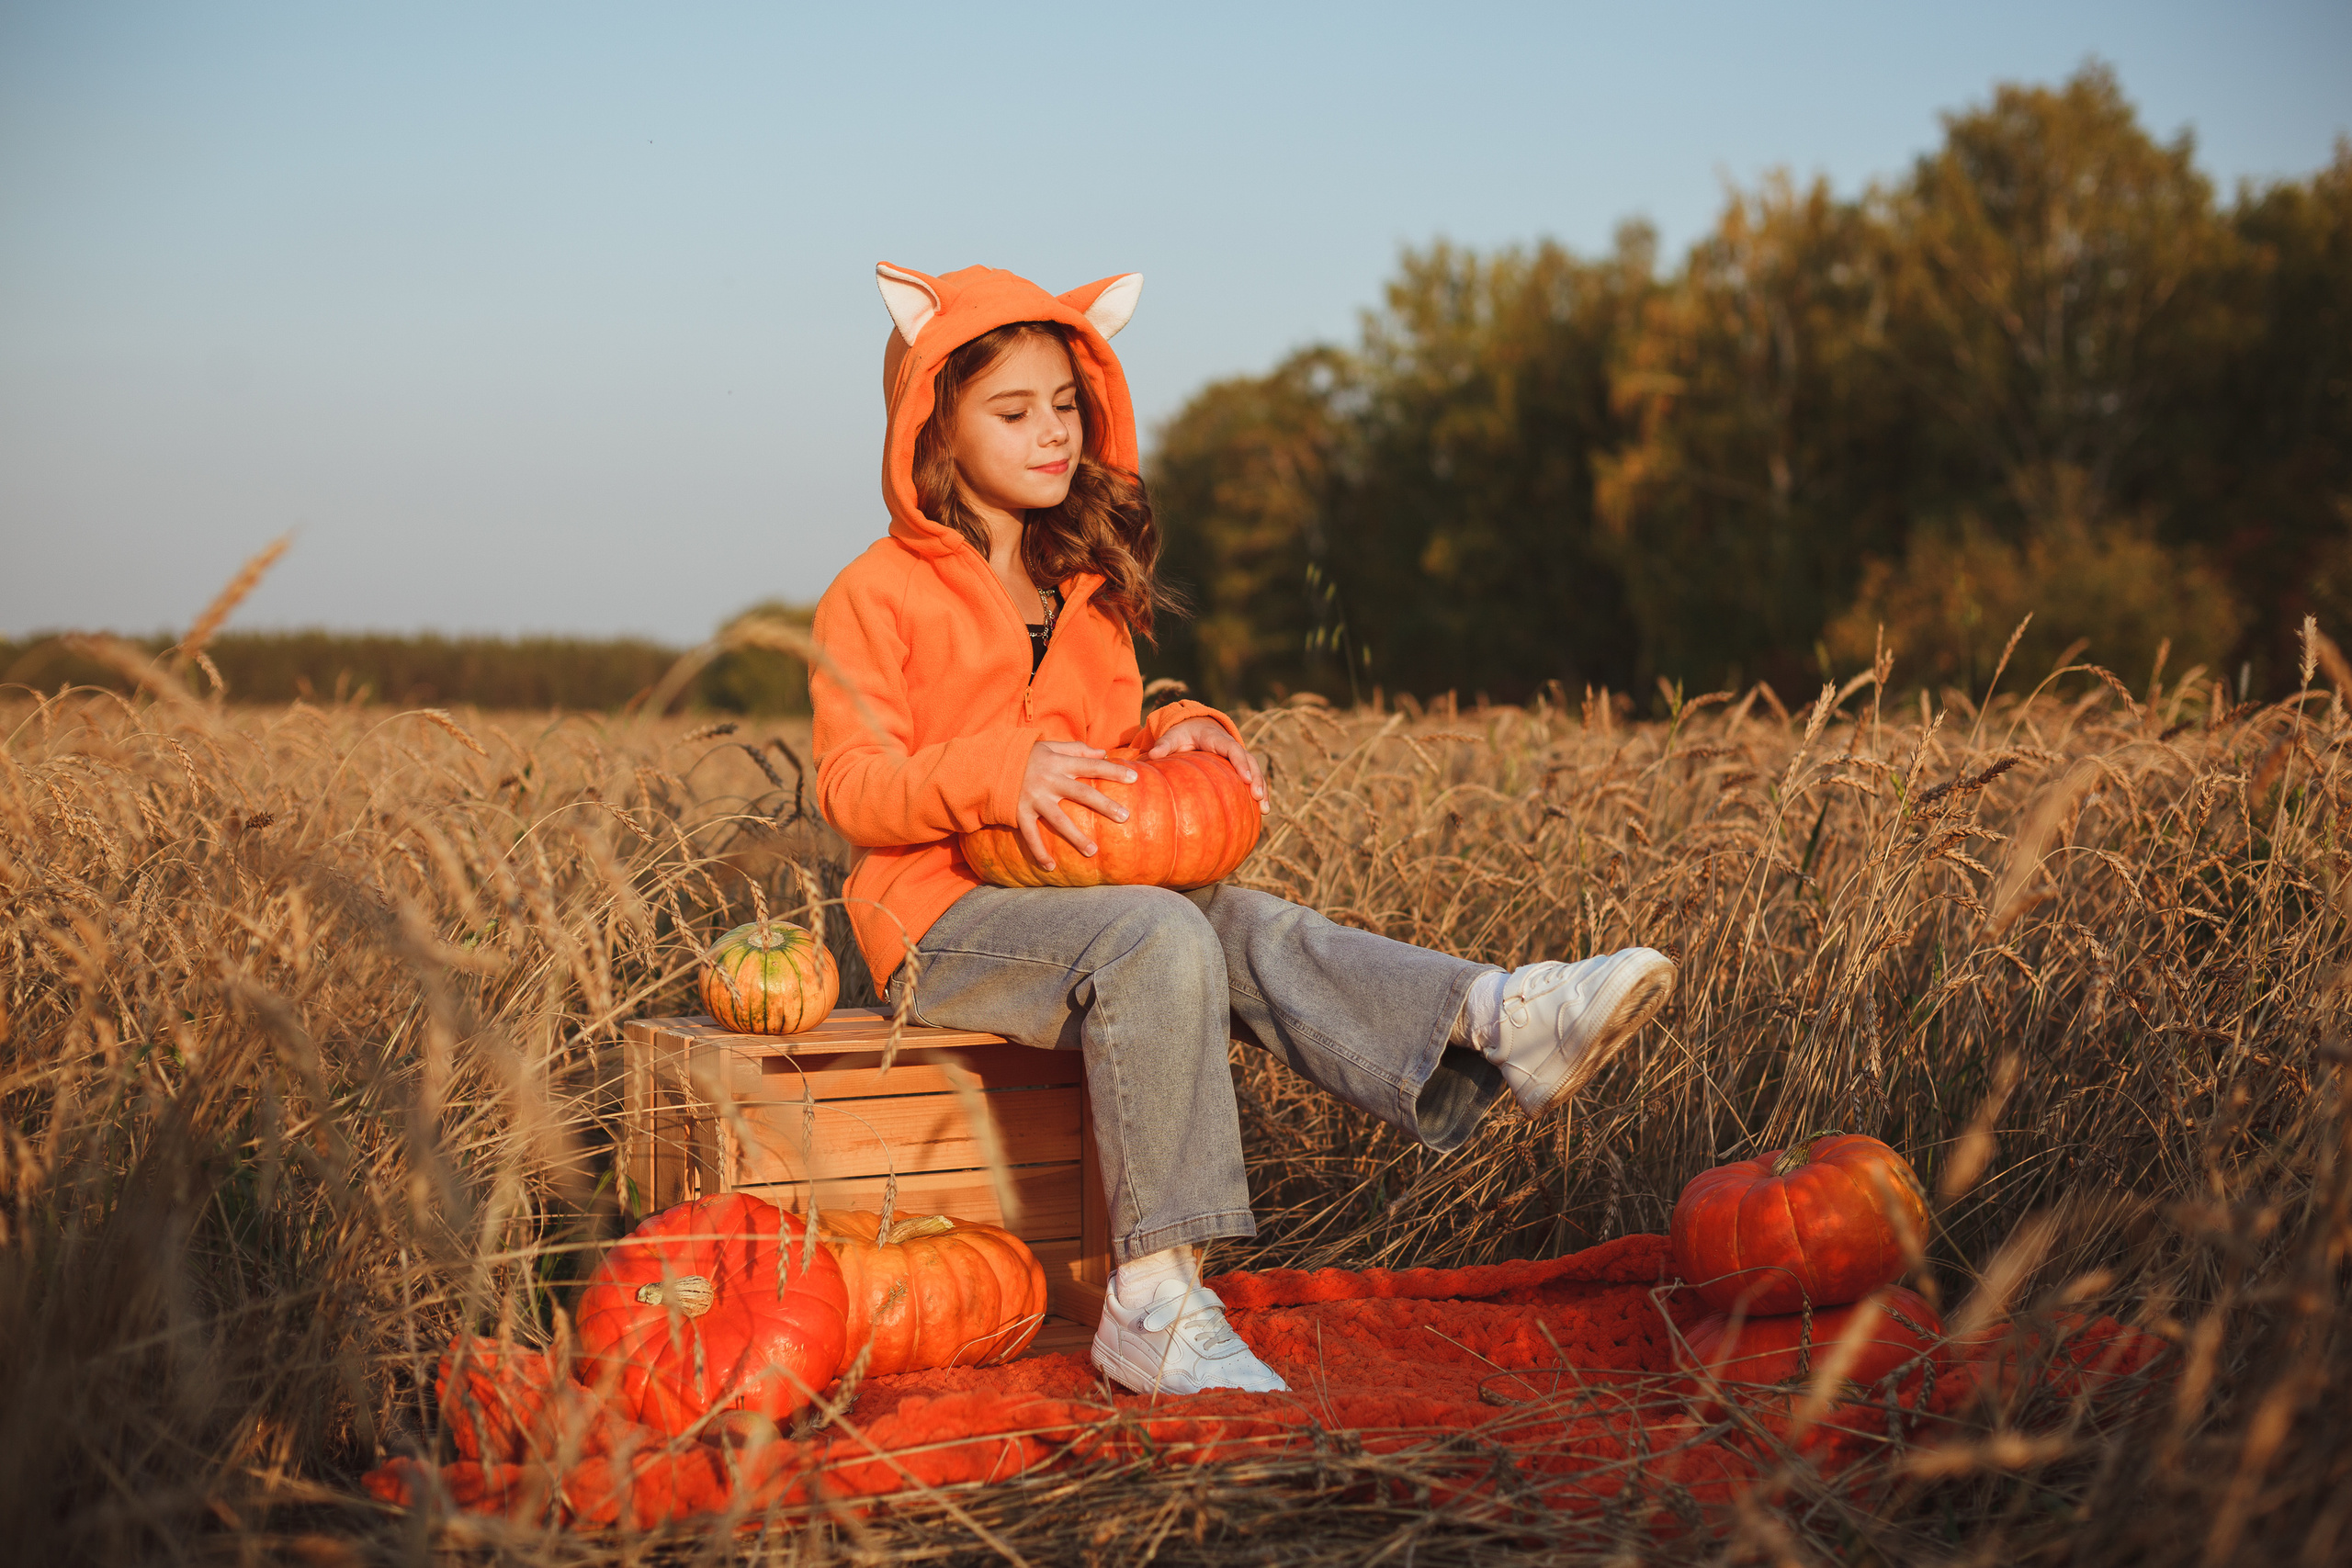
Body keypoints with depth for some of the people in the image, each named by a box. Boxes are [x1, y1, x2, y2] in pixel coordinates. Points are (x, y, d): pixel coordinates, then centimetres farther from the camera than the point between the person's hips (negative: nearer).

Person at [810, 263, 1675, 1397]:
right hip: (946, 921, -6)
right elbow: (850, 783, -9)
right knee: (1159, 938, -35)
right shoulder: (875, 596, -2)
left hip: (1073, 900, 7)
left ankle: (1499, 1024, -47)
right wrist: (997, 777, -27)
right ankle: (1154, 1303, -40)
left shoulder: (1086, 586, 22)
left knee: (1248, 930, -24)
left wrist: (1173, 739, 1)